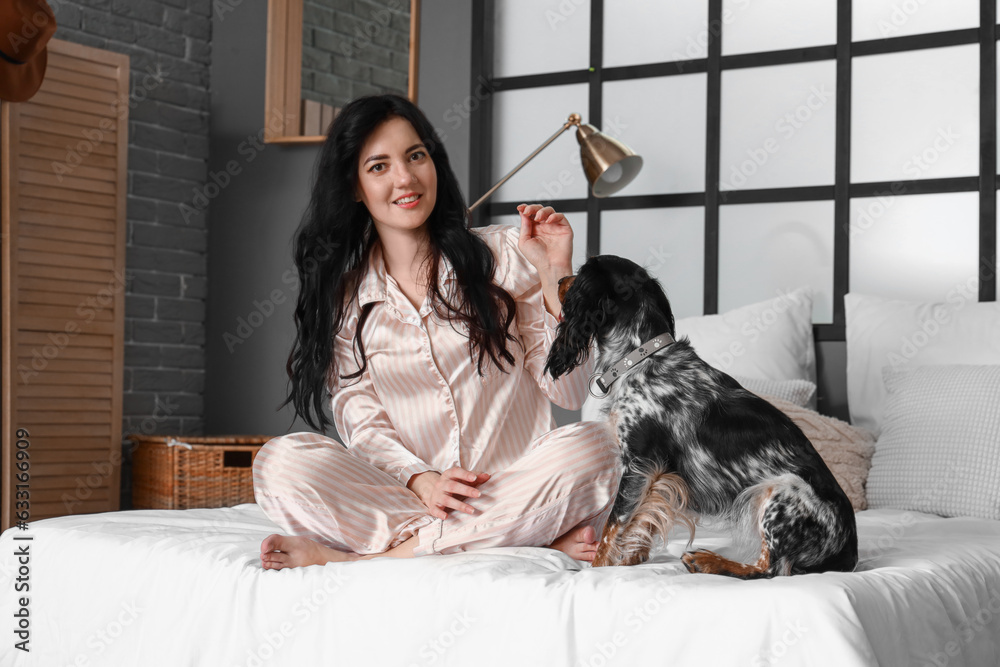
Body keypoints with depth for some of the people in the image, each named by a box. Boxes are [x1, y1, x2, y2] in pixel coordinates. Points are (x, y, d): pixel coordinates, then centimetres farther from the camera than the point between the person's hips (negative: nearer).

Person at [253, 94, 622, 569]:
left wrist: (555, 277, -10)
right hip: (404, 492, 1)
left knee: (593, 445, -31)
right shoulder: (344, 296, 9)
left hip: (515, 487, 0)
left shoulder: (502, 254, 5)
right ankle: (536, 540, -30)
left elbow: (567, 392, 2)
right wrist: (421, 480, -18)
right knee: (279, 462, -24)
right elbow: (361, 421, 2)